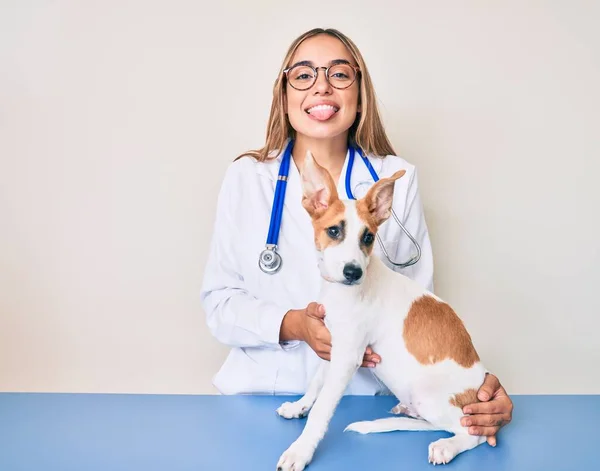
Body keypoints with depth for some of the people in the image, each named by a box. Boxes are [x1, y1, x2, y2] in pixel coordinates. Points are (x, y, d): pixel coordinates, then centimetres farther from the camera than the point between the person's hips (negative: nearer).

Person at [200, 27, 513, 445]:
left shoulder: (397, 181, 1)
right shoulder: (245, 177, 1)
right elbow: (218, 300, 3)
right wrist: (292, 325, -15)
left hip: (368, 396, 1)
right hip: (264, 391, -1)